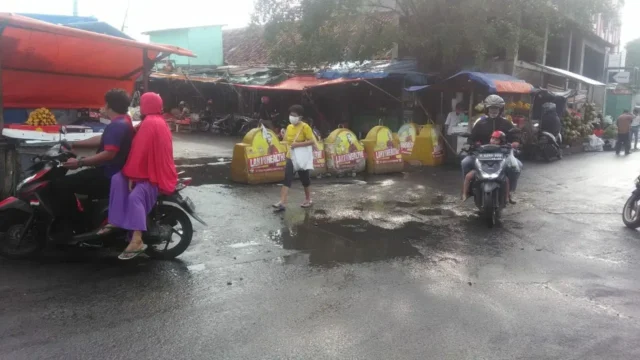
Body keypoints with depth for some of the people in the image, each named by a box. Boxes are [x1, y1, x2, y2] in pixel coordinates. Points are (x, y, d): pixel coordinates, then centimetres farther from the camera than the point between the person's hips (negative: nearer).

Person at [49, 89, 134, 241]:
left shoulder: (116, 126, -21)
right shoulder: (123, 122, 13)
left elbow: (109, 154, -31)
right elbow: (101, 140, 22)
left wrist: (80, 162, -26)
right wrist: (73, 144, 23)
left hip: (108, 177, -11)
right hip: (111, 173, 11)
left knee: (61, 184, -14)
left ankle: (66, 229, -6)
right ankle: (76, 220, 29)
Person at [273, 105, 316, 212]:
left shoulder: (305, 127, -14)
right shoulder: (289, 127, 5)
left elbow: (312, 141, -21)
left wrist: (298, 144, -27)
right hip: (290, 157, 5)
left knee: (305, 179, 10)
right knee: (287, 179, -6)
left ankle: (308, 200, 29)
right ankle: (282, 203, -11)